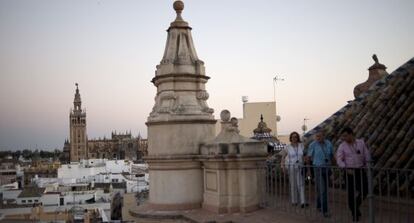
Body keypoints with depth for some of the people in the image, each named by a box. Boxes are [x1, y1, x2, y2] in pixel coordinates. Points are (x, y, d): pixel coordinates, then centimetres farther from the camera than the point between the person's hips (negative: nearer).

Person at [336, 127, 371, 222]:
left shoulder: (361, 143, 1)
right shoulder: (342, 146, -6)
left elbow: (367, 155, 6)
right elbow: (339, 160, -10)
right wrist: (347, 169, -21)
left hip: (360, 170, 2)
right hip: (349, 171, -2)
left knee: (364, 191, 2)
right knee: (351, 193, -1)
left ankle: (356, 206, 29)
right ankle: (355, 213, 13)